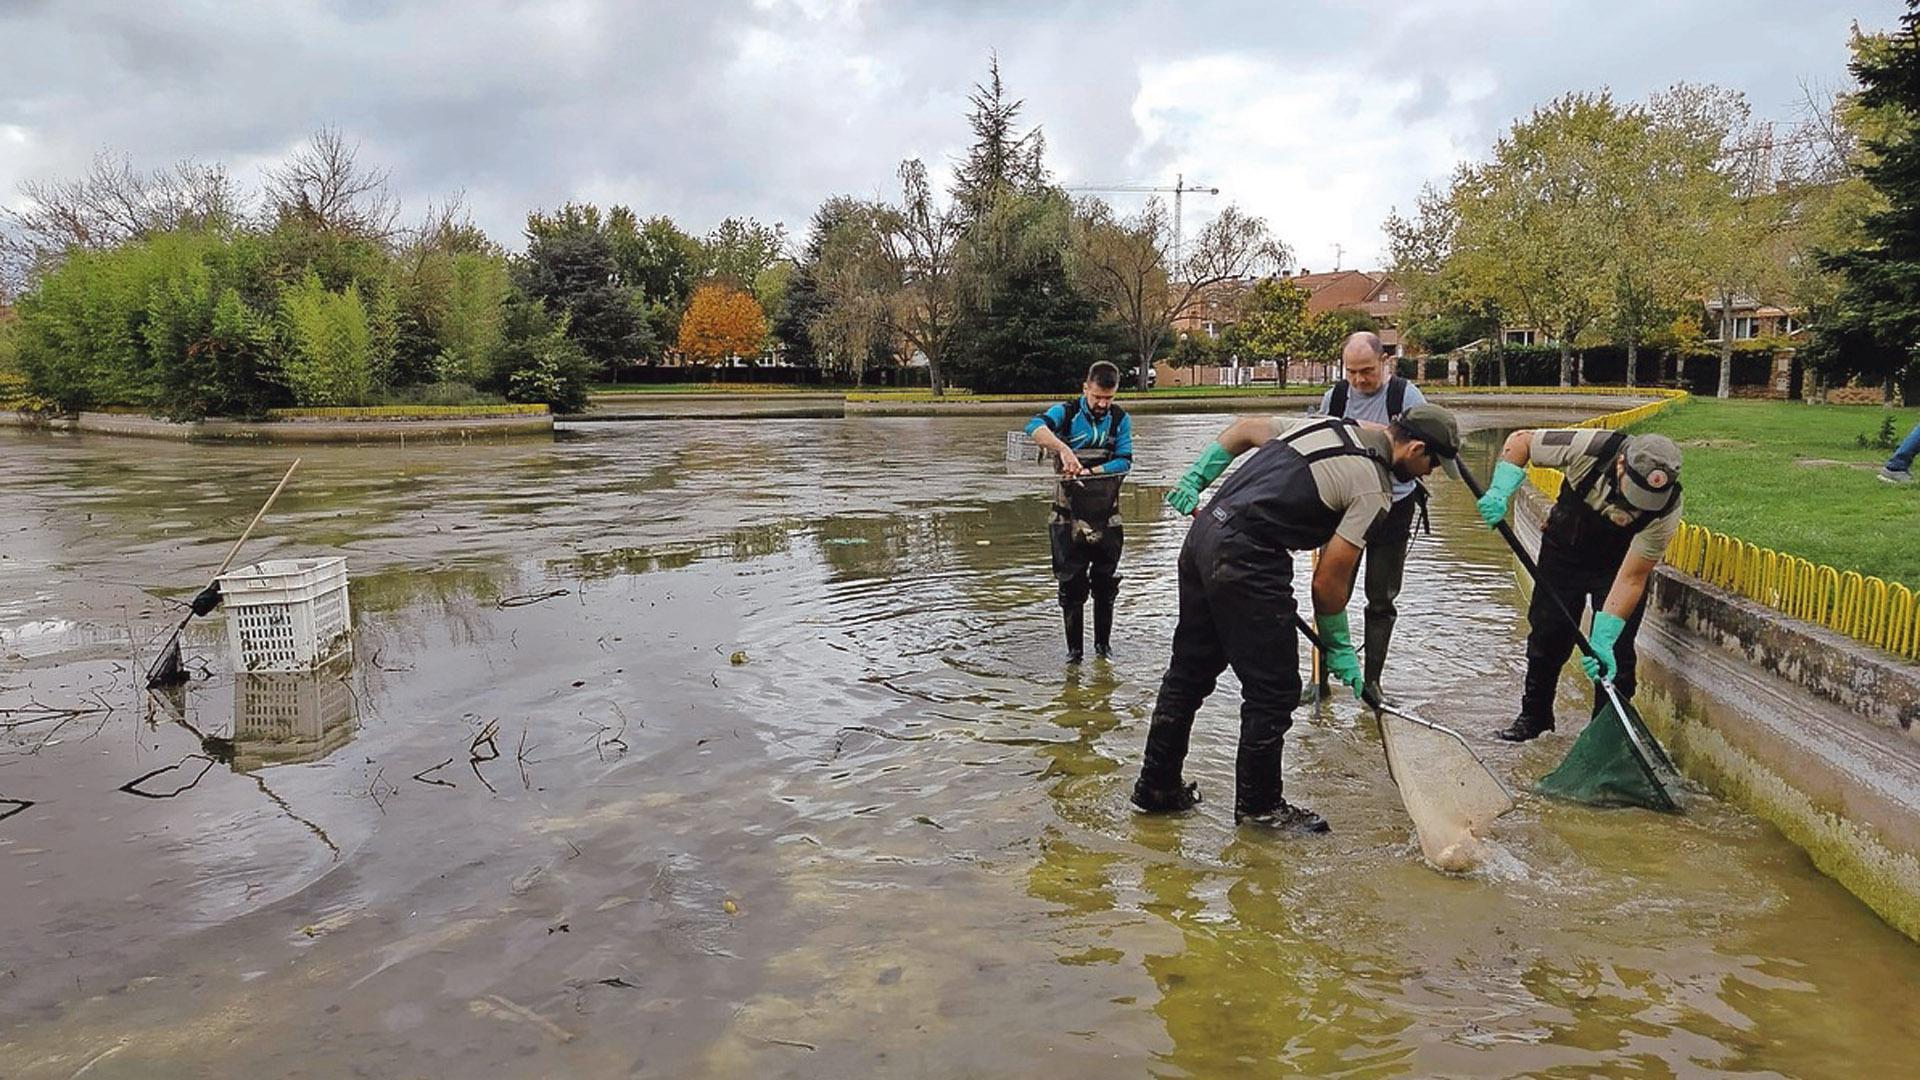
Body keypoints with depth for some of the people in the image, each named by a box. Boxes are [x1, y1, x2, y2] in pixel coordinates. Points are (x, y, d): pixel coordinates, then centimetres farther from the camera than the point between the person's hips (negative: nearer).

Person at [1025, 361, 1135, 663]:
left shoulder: (1120, 419, 1)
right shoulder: (1067, 412, -7)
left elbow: (1124, 461, -7)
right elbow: (1035, 427, -27)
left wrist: (1090, 471, -22)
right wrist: (1063, 449, -44)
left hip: (1107, 515, 2)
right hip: (1070, 514, -2)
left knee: (1106, 582, 11)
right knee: (1071, 584, 0)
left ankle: (1103, 644, 24)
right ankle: (1074, 649, 11)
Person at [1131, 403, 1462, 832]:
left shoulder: (1328, 425, 16)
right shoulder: (1374, 489, -7)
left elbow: (1243, 429, 24)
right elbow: (1328, 581, -7)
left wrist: (1194, 479, 28)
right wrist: (1339, 647, 7)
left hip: (1204, 532, 10)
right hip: (1247, 563, -10)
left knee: (1189, 671, 18)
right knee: (1274, 690, 5)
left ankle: (1157, 786, 29)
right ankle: (1259, 804, 19)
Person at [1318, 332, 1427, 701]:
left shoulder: (1406, 395, -8)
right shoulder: (1334, 397, 2)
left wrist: (1378, 431, -28)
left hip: (1392, 508, -2)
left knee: (1381, 599, 5)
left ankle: (1372, 680, 16)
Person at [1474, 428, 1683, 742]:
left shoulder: (1666, 509, -33)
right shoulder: (1589, 448, -34)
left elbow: (1631, 578, -30)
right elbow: (1520, 440, -18)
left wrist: (1602, 639, -35)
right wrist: (1500, 491, -32)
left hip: (1616, 564, -1)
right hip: (1564, 549, 2)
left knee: (1614, 653, -9)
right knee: (1547, 635, 8)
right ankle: (1534, 715, 27)